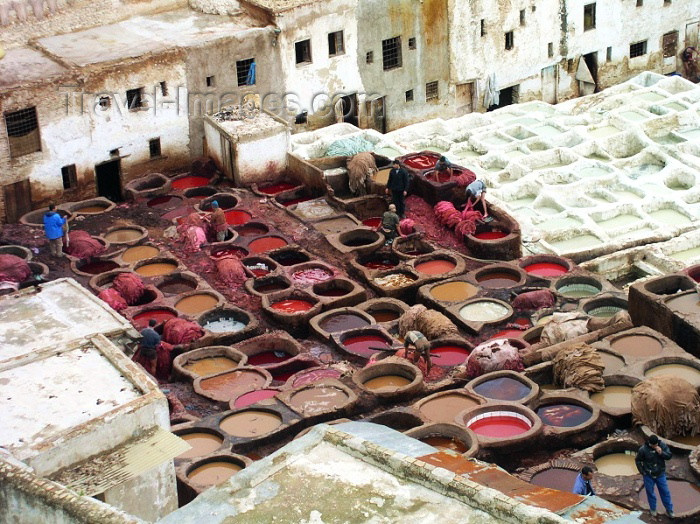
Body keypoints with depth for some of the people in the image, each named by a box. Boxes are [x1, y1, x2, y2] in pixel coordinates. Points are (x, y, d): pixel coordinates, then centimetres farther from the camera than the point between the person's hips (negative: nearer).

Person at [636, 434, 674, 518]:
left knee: (665, 492, 8)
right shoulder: (643, 450, -19)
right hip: (648, 476, -2)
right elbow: (638, 461, -6)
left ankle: (669, 509, 23)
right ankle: (653, 509, 32)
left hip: (660, 474, 2)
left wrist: (661, 453, -27)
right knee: (650, 492, 12)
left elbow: (669, 456, -9)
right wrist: (642, 472, -8)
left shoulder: (662, 445, -13)